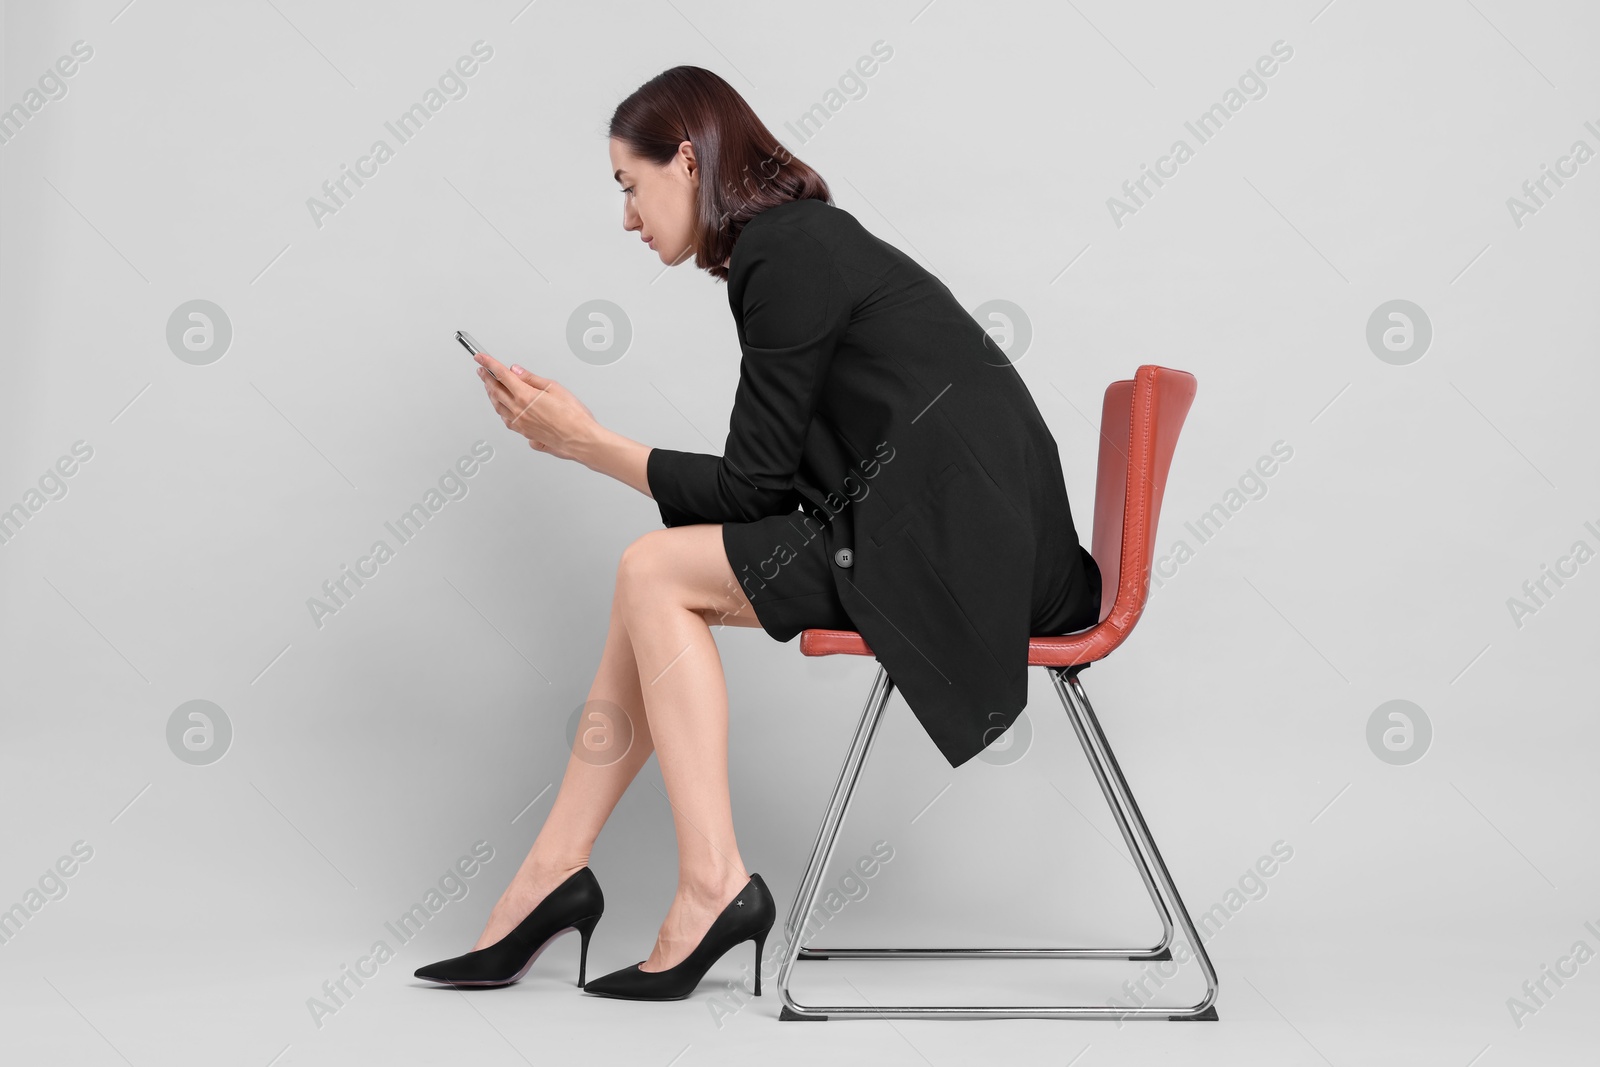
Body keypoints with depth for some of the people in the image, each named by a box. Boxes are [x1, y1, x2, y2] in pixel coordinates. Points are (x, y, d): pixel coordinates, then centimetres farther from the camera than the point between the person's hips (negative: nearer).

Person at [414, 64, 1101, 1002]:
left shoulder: (784, 258, -11)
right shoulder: (807, 239, 18)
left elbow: (753, 488, -10)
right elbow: (767, 485, 16)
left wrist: (588, 443, -2)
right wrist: (577, 436, 11)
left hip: (955, 545, -10)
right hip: (940, 531, 10)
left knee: (656, 572, -10)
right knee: (657, 576, 6)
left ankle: (715, 885, -9)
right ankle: (554, 873, 7)